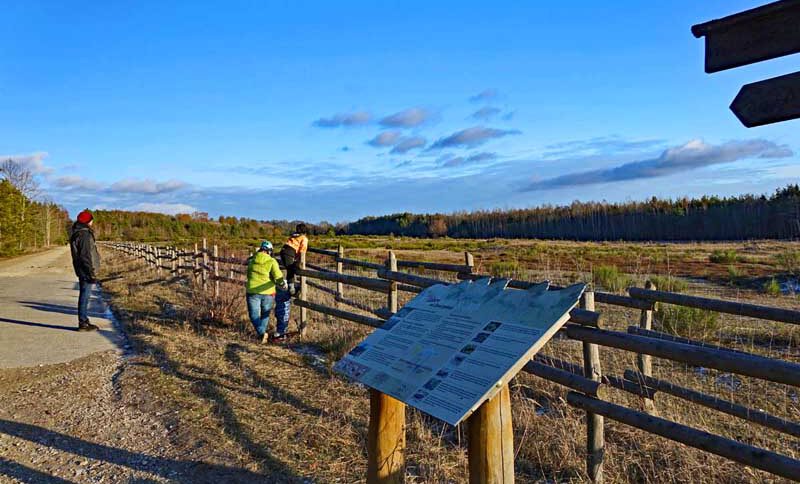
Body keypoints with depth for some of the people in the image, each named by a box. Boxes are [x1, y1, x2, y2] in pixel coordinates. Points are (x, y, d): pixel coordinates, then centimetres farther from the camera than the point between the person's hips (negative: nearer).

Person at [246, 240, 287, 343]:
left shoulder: (252, 261, 6)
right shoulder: (272, 262, -7)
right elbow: (278, 277, -17)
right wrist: (283, 285, 2)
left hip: (253, 291, 1)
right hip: (268, 292, -1)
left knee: (254, 315, 5)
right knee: (265, 315, 18)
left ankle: (261, 332, -15)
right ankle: (262, 332, 13)